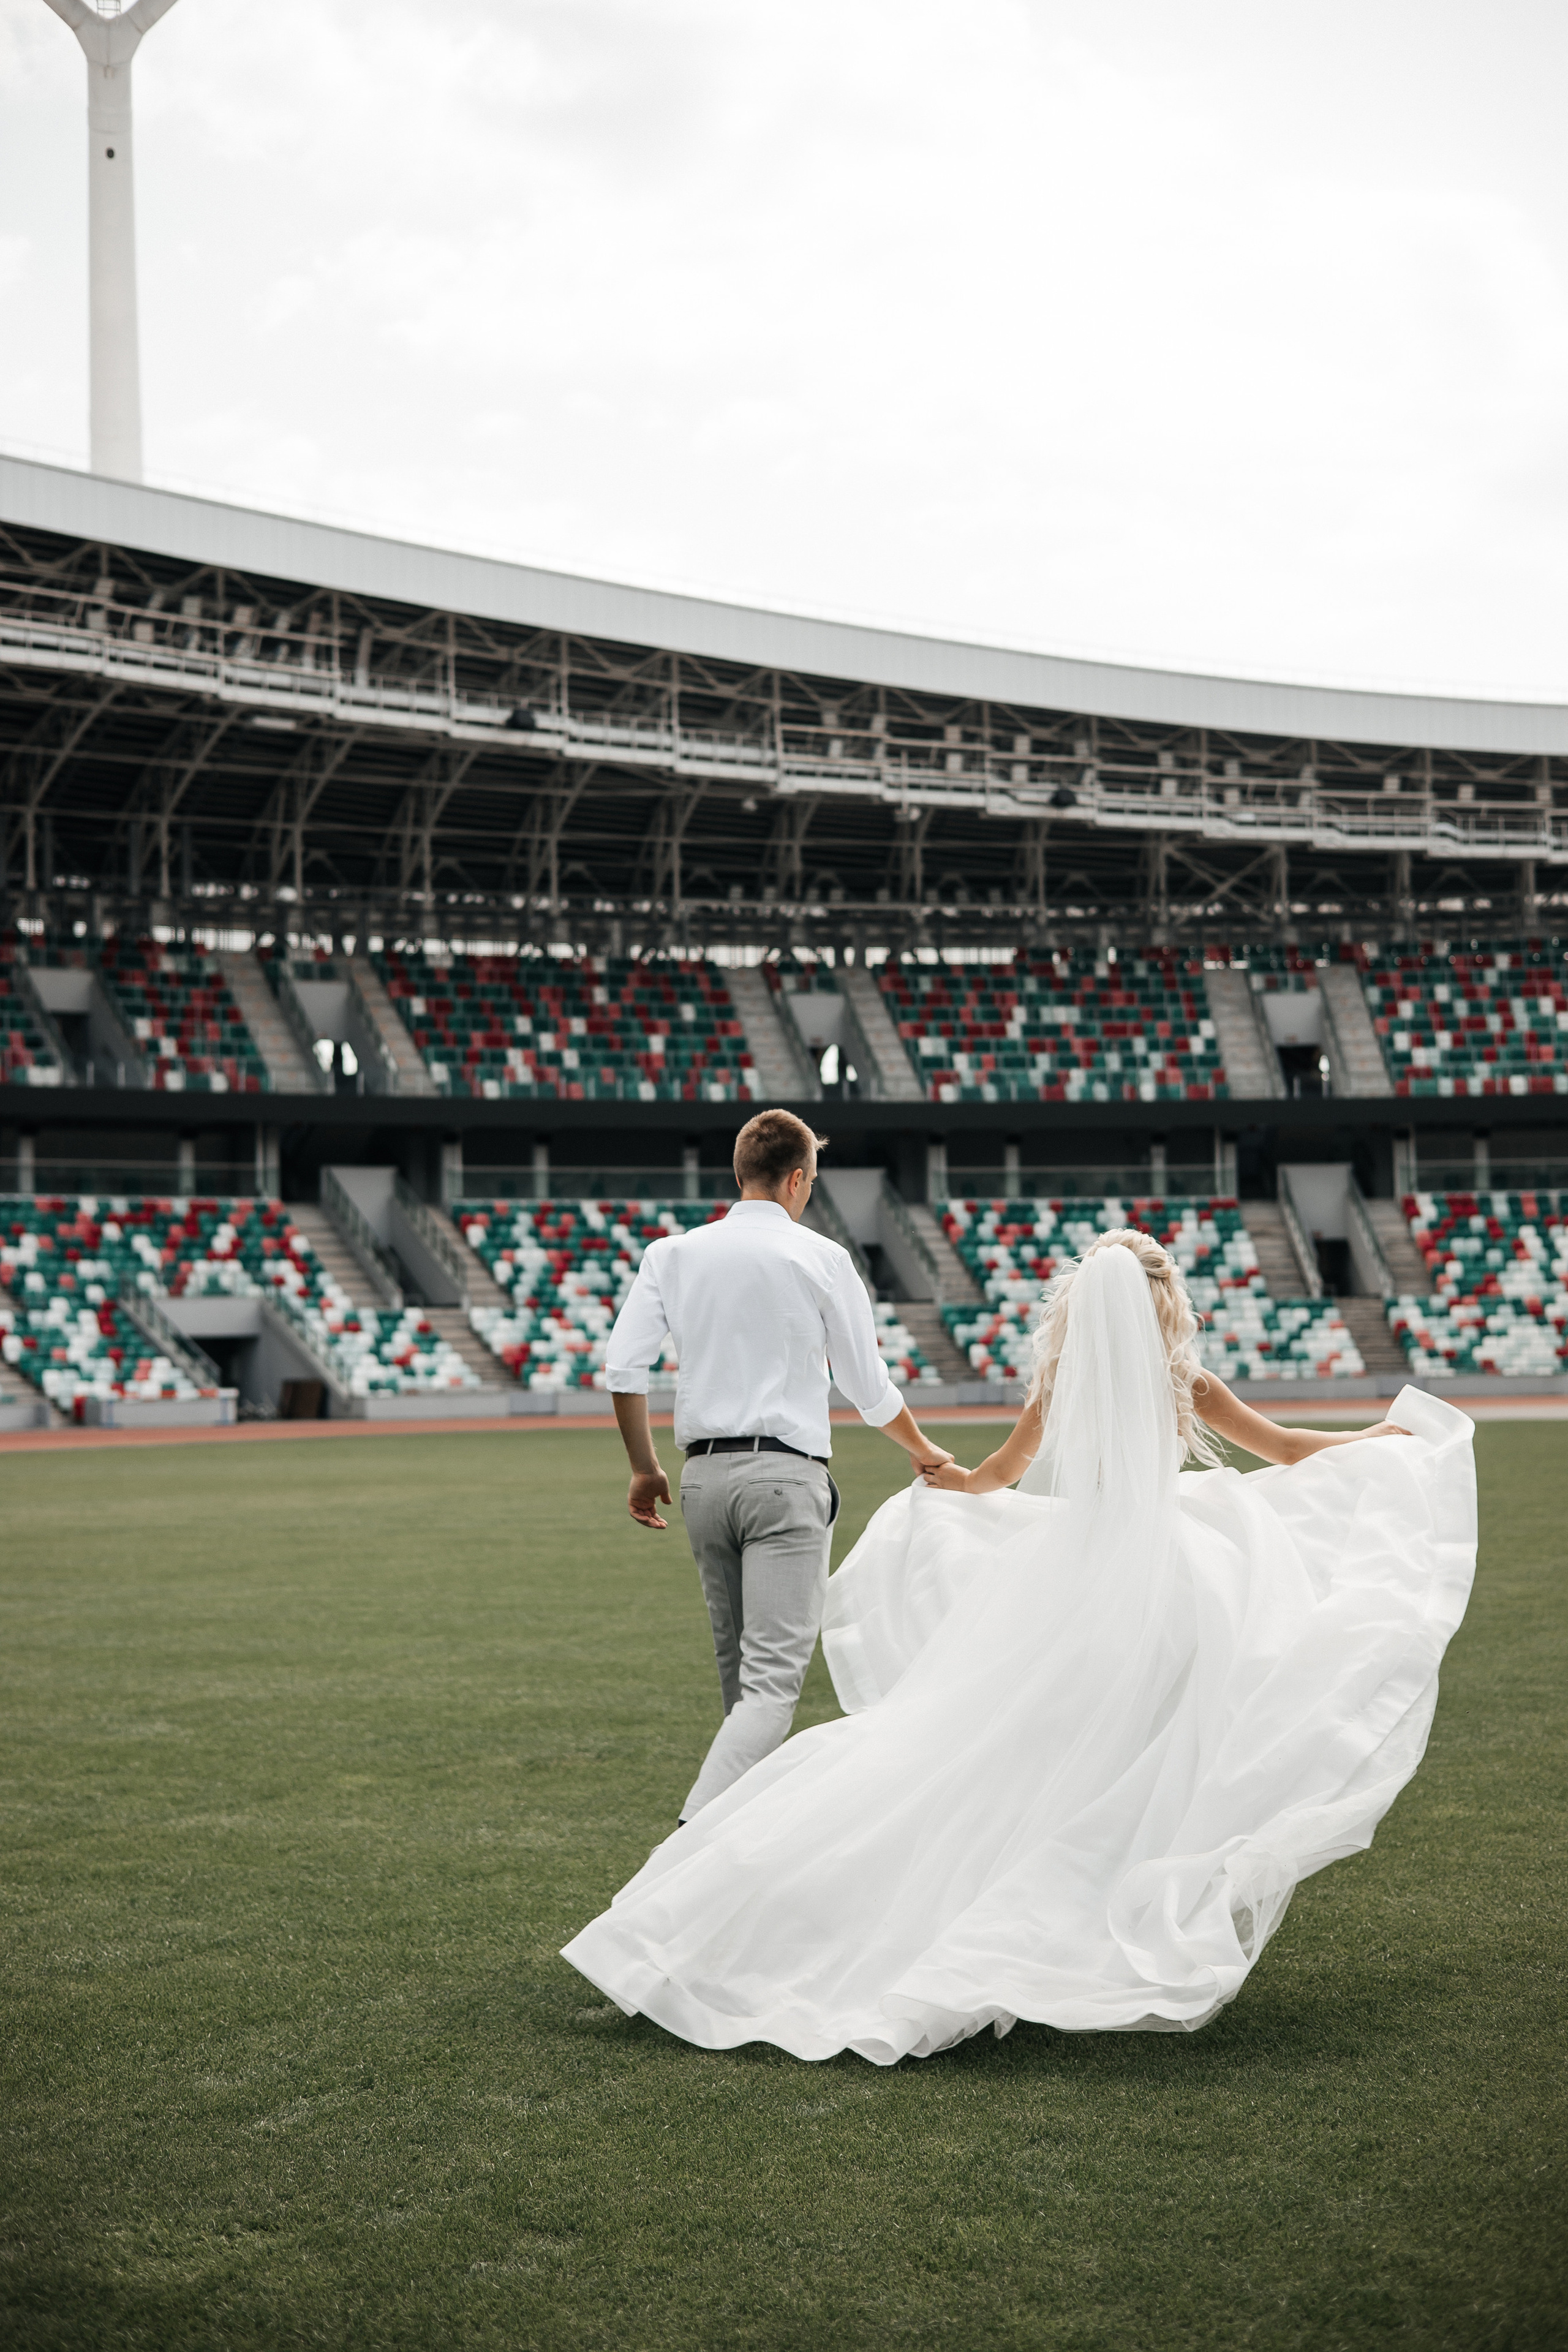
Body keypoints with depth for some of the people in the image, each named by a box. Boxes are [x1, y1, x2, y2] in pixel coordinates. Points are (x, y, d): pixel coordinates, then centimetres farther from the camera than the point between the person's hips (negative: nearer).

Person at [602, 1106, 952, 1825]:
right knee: (773, 1677, -9)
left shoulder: (673, 1253, 7)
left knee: (738, 1668, 18)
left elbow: (622, 1368, 0)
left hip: (704, 1474, 5)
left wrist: (645, 1469, 14)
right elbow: (869, 1389, 4)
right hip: (786, 1473, -5)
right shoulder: (821, 1258, -2)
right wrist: (926, 1454, 22)